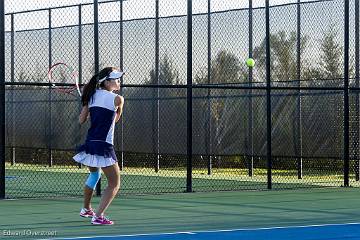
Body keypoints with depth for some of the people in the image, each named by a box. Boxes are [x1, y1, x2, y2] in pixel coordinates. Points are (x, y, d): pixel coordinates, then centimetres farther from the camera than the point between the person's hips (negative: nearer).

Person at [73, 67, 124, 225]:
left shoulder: (92, 96, 8)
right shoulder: (117, 99, -8)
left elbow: (81, 120, 11)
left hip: (89, 144, 7)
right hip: (103, 146, -7)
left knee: (94, 174, 33)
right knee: (114, 184, 1)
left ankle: (86, 209, 47)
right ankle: (98, 216, -11)